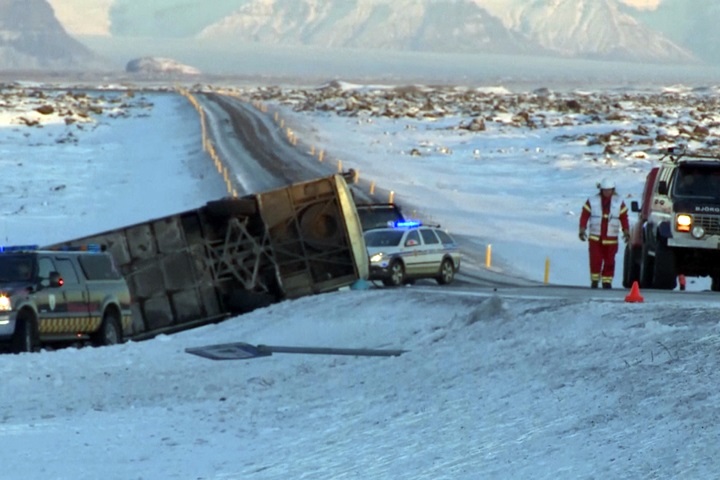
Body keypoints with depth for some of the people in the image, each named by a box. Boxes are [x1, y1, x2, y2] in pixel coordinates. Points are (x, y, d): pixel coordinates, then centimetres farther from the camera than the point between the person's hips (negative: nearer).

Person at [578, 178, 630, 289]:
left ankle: (607, 282, 10)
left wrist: (626, 232, -2)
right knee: (595, 260, -7)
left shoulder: (619, 202, 4)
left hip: (611, 239, 1)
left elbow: (624, 218, 6)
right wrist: (582, 230, -8)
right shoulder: (592, 201, 1)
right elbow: (584, 216, 0)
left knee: (609, 261, 2)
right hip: (595, 237, -1)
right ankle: (594, 280, 5)